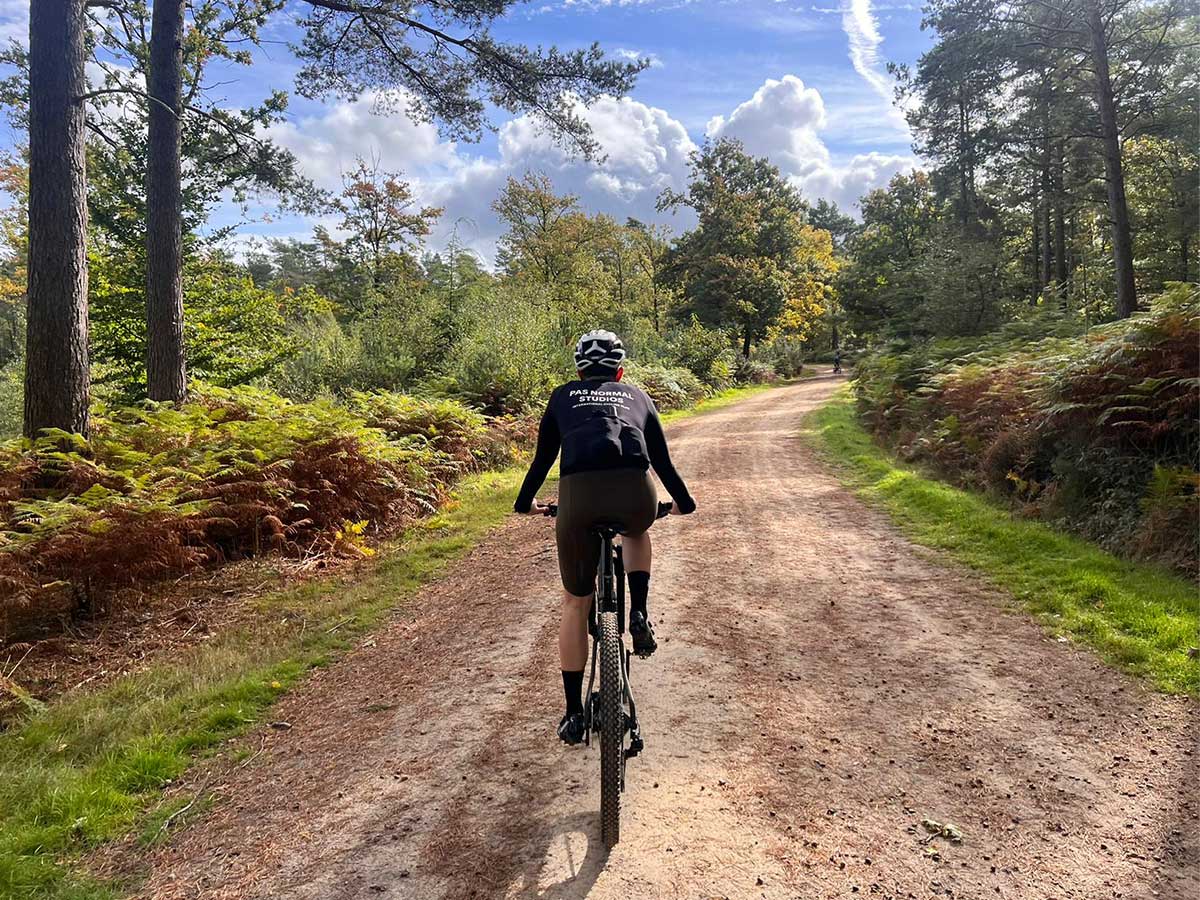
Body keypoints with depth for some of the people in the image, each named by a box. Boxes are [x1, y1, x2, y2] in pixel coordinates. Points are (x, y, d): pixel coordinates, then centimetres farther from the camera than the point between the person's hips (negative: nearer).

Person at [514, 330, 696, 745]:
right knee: (636, 532, 40)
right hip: (635, 492, 1)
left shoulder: (563, 396, 28)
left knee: (575, 603, 18)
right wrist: (683, 502, 49)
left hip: (578, 493, 0)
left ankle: (574, 712, 23)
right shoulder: (637, 396, 29)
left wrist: (526, 502, 48)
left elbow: (543, 458, 31)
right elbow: (662, 460, 33)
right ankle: (639, 615, 20)